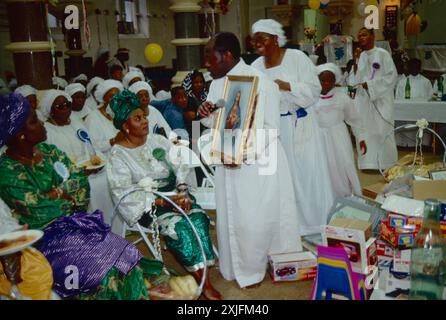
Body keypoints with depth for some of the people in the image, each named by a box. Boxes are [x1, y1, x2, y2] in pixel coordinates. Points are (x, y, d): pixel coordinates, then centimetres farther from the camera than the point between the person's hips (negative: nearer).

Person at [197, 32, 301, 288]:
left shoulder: (260, 82, -17)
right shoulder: (217, 82, 6)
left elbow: (271, 129, -17)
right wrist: (207, 115, -9)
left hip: (258, 162, -7)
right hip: (228, 161, 7)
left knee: (255, 219, 4)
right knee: (231, 216, 15)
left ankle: (252, 270, 25)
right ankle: (238, 266, 34)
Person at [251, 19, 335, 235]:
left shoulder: (297, 57, -8)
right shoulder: (256, 66, 5)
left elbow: (314, 88, -10)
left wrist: (286, 86, -22)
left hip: (300, 125, -4)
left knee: (307, 171, 2)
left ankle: (318, 219, 19)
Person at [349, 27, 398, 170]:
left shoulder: (382, 54, -4)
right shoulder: (360, 57, 12)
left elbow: (391, 76, -10)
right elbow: (357, 80, 11)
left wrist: (371, 85, -14)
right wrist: (355, 64, -4)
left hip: (379, 100, -5)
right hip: (363, 100, 5)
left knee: (381, 131, -4)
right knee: (365, 131, 4)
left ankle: (386, 164, 5)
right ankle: (369, 162, 10)